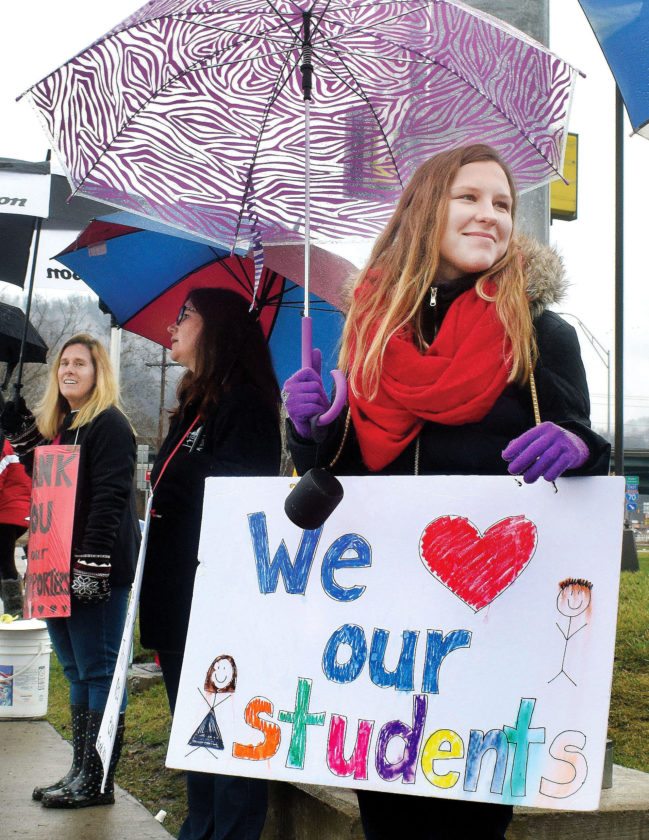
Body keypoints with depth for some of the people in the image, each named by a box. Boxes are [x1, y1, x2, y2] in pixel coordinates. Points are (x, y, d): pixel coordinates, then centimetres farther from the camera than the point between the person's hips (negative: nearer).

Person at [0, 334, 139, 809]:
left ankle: (97, 782, 0)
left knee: (98, 672, -4)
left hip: (98, 572, -9)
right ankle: (80, 771, 19)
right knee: (77, 672, 13)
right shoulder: (53, 424, 18)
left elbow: (108, 500, -17)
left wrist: (92, 566, -23)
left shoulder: (109, 425, -9)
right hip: (59, 567, 9)